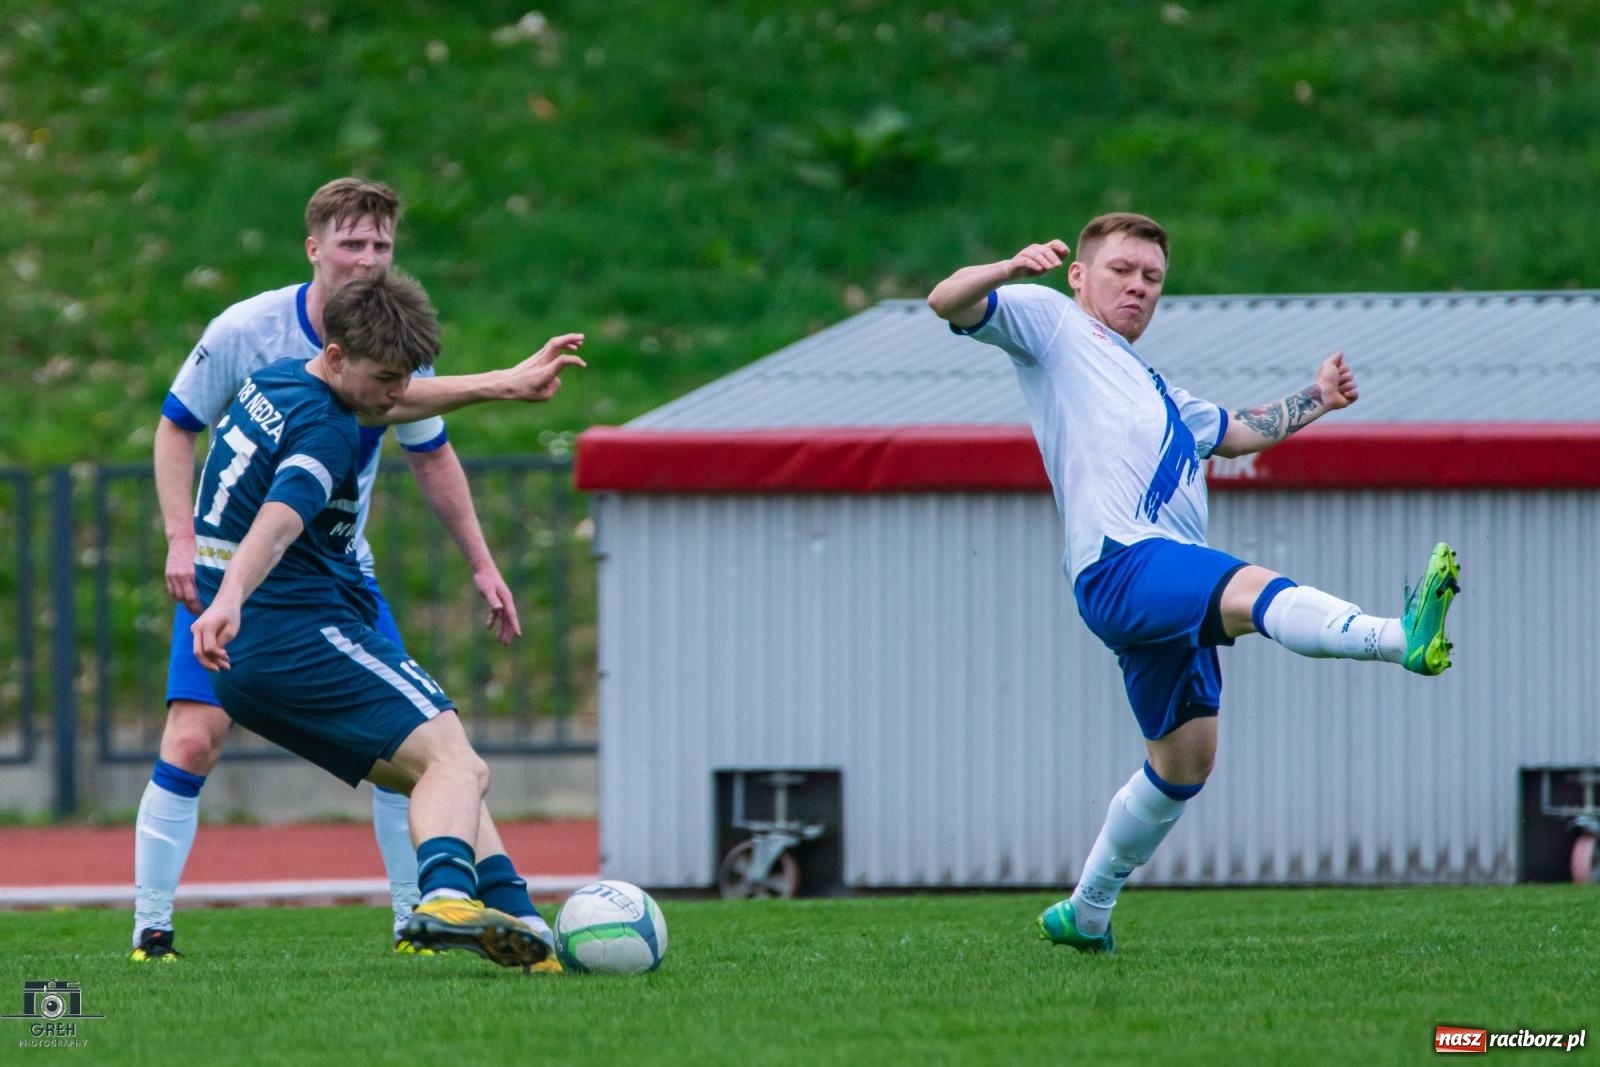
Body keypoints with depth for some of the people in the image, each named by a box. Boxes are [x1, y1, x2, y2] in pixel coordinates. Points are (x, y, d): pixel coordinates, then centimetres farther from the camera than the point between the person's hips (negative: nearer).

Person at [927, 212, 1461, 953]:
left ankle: (1087, 912, 24)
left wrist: (1314, 401, 43)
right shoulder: (1047, 323, 11)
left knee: (1184, 761, 11)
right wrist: (1009, 271, -22)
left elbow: (1231, 432, 48)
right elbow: (948, 304, -3)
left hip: (1170, 597, 10)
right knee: (1256, 591, -34)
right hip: (1121, 565, -10)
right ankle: (1402, 638, -60)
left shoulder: (1150, 386, 36)